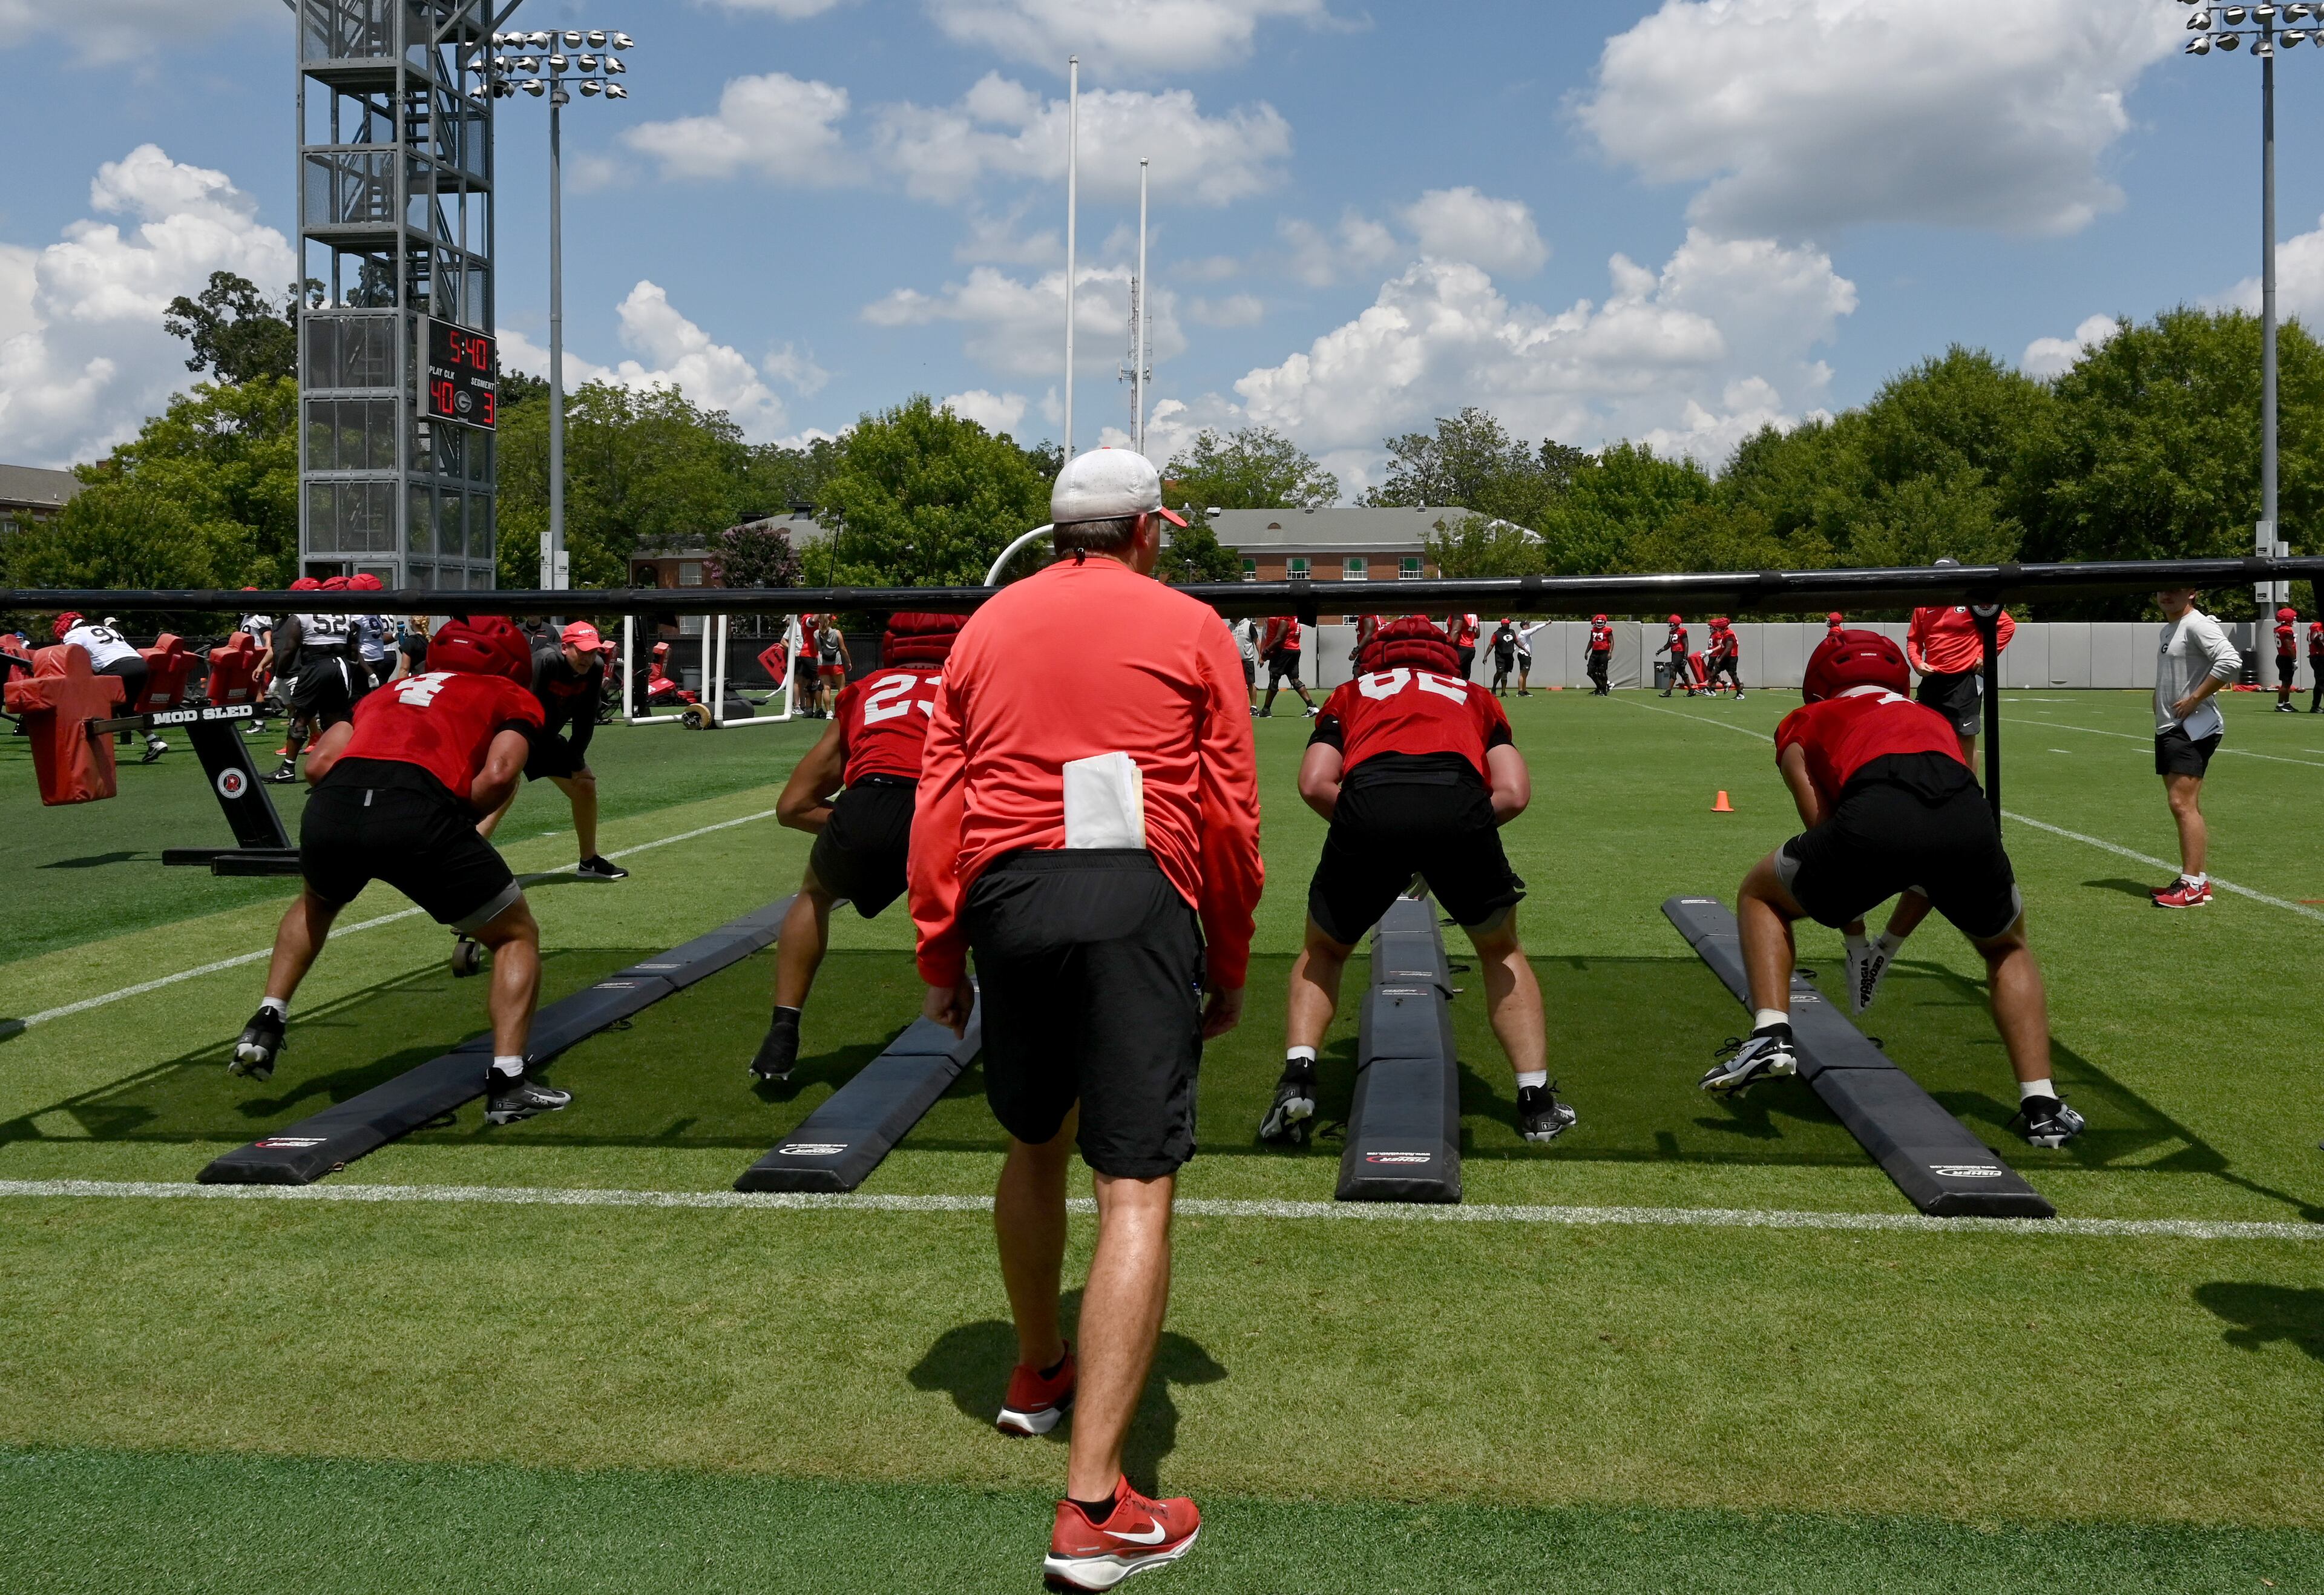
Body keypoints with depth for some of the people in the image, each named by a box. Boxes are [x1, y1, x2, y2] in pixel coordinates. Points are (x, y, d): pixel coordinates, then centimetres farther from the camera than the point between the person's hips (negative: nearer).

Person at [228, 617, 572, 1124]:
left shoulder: (389, 692, 35)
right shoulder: (512, 699, 24)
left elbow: (317, 764, 21)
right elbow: (498, 774, 2)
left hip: (330, 811, 5)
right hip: (420, 811, -4)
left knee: (317, 902, 40)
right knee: (517, 936, 16)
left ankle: (266, 1024, 31)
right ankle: (507, 1083, 4)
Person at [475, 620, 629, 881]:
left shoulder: (595, 668, -10)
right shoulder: (545, 661, -30)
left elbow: (585, 720, -2)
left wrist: (576, 761, -2)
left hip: (545, 737, 8)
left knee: (585, 784, 11)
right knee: (503, 793, -25)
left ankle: (589, 862, 26)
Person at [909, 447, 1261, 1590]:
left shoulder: (988, 625, 16)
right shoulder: (1189, 628, 9)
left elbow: (938, 803, 11)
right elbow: (1230, 815, 6)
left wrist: (939, 957, 16)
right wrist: (1229, 967, 15)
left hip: (1007, 894, 4)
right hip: (1139, 897, -3)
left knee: (1035, 1143, 24)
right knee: (1136, 1189, -6)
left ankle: (1038, 1375, 43)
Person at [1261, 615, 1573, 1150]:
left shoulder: (1350, 695, 35)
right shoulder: (1476, 699, 37)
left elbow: (1314, 784, 17)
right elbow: (1514, 794, 20)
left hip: (1367, 802, 0)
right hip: (1456, 801, 0)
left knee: (1323, 952, 26)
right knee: (1501, 951, 27)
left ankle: (1297, 1080, 9)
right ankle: (1537, 1101, 25)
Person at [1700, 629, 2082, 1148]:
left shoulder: (1802, 724, 33)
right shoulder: (1933, 720, 42)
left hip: (1874, 817, -3)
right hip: (1970, 817, 3)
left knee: (1760, 896, 28)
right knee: (2009, 949, 34)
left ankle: (1771, 1035, 8)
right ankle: (2041, 1106, 22)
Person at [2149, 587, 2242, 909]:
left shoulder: (2197, 625, -12)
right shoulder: (2168, 628, 19)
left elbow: (2230, 660, -26)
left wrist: (2195, 699, -21)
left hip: (2194, 729, -10)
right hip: (2168, 728, 10)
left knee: (2183, 804, -15)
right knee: (2181, 806, 12)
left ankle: (2193, 886, -15)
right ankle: (2196, 881, 18)